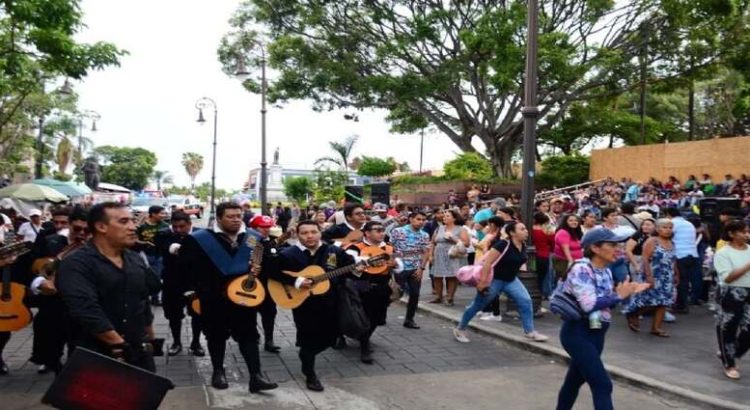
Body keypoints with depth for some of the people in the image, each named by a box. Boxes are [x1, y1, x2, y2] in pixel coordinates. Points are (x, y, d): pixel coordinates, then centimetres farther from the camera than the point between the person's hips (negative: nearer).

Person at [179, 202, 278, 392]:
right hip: (214, 299, -2)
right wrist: (200, 290, -11)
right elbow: (188, 266, -8)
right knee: (217, 336, 13)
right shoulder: (199, 240, -7)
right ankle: (218, 371, 30)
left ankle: (255, 377, 5)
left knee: (249, 335, 3)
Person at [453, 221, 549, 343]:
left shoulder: (523, 246, -4)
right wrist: (482, 281, -27)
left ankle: (529, 332, 2)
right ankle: (460, 329, 22)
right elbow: (487, 262, -26)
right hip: (494, 280, -7)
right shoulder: (503, 244, -26)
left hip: (511, 280, 7)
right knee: (477, 305, 6)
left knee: (526, 301, -9)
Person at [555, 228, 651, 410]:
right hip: (578, 334, -9)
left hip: (596, 333, 9)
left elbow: (606, 302, 13)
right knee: (602, 385, -10)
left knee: (575, 380, 21)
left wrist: (627, 292, -1)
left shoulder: (605, 271, 7)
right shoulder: (581, 269, -19)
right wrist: (619, 295, -19)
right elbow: (589, 305, -29)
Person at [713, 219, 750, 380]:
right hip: (732, 294, -5)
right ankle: (729, 364, 19)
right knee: (728, 329, 4)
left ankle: (727, 355, 27)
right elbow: (727, 277, -16)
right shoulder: (723, 253, -7)